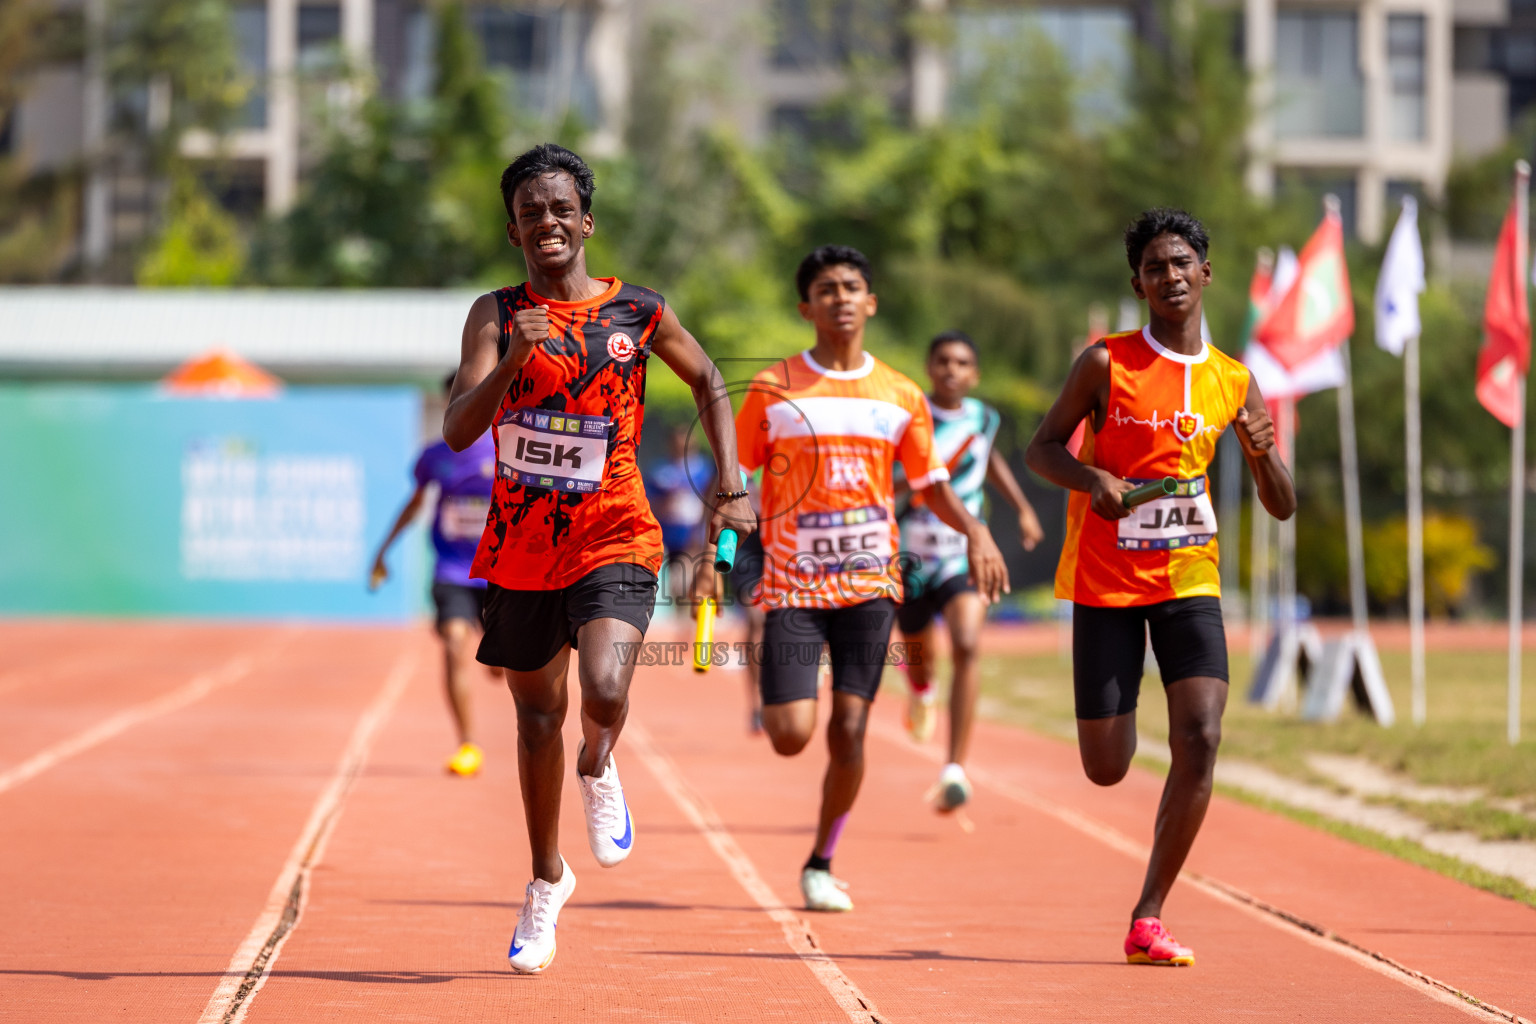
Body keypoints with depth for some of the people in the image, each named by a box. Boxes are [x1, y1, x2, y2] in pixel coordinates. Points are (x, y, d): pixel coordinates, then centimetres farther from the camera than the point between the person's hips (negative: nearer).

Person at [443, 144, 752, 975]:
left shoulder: (639, 312, -2)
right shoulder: (497, 315, -3)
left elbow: (708, 382, 16)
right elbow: (458, 430, -14)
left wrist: (731, 488, 7)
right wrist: (512, 361, -30)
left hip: (613, 540, -2)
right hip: (521, 543, 2)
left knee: (604, 694, -25)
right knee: (538, 715, 14)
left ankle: (598, 771, 12)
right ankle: (547, 880, 34)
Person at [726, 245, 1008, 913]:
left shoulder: (901, 398, 6)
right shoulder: (772, 390, 0)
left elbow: (931, 486, 13)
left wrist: (975, 531, -6)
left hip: (869, 582, 2)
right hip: (793, 582, -2)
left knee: (848, 730, -6)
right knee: (791, 736, -11)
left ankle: (821, 864, 13)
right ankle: (774, 697, 27)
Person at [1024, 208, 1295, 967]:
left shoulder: (1233, 383, 4)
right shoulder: (1106, 363, -4)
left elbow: (1282, 508, 8)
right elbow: (1042, 447, 2)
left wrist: (1263, 455, -14)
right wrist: (1092, 478, -18)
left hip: (1190, 582, 2)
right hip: (1105, 583, -2)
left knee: (1200, 740, -18)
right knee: (1106, 770, -1)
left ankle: (1148, 918, -8)